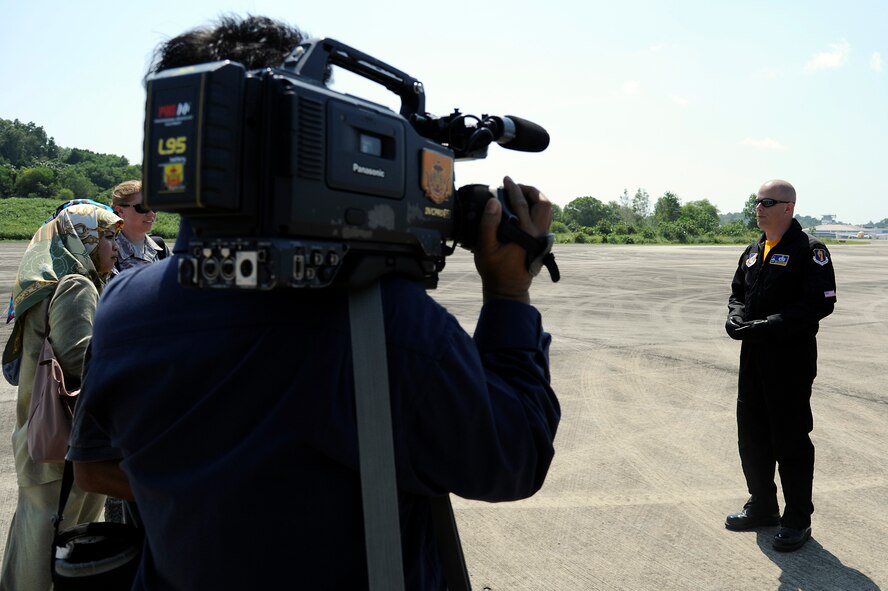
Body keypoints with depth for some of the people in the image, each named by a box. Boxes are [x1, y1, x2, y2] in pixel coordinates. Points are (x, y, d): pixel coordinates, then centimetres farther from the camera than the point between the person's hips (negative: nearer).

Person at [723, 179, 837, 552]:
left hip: (792, 359, -7)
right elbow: (738, 293, 21)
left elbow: (821, 302, -18)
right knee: (751, 436, 15)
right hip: (753, 357, 8)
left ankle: (797, 521, 18)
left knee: (790, 441, 2)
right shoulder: (753, 252, 13)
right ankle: (762, 507, 32)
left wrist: (767, 326, -23)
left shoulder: (809, 251, -10)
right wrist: (736, 317, -1)